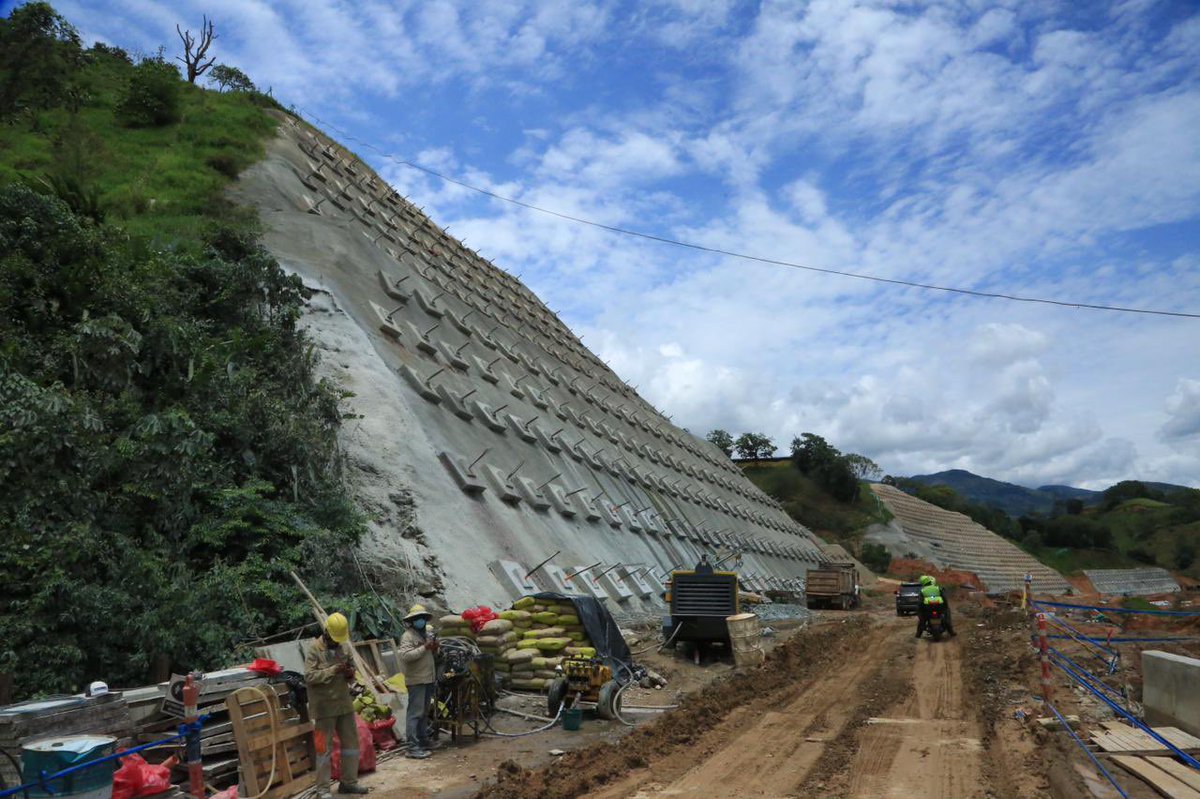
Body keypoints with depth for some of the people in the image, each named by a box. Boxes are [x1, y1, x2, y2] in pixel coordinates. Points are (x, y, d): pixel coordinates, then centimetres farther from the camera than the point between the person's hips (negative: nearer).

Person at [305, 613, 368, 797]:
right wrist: (333, 670, -25)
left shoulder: (341, 649, 11)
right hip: (324, 708, -7)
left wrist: (350, 674, -5)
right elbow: (309, 677, -20)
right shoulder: (313, 651, -9)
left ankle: (349, 782, 23)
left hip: (344, 705, 7)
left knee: (351, 742, 11)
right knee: (324, 747, 0)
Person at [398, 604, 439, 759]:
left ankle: (423, 739, 27)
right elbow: (404, 656, -25)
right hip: (416, 680, -9)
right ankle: (413, 747, -9)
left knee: (424, 712, 17)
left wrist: (435, 648, 1)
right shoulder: (407, 636, -12)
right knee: (415, 713, -9)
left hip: (428, 679, 9)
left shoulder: (428, 633, 13)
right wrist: (424, 648, -25)